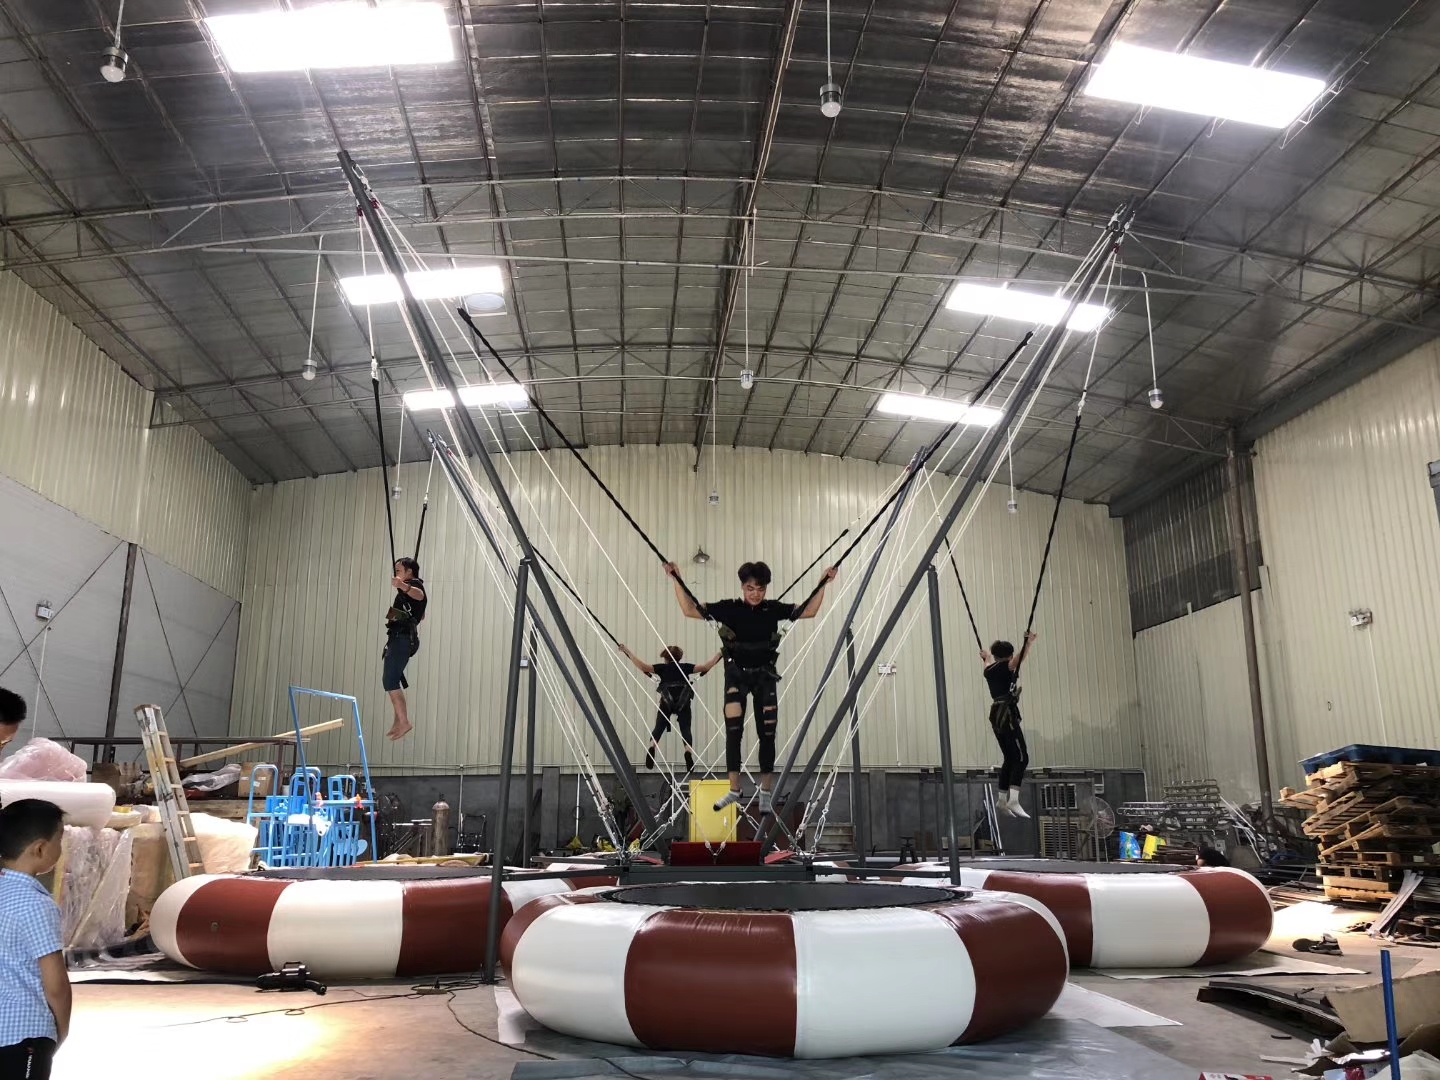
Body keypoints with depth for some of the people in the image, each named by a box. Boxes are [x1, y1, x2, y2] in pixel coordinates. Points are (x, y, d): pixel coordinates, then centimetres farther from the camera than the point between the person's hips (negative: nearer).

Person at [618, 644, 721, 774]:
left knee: (659, 727, 2)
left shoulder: (662, 667, 14)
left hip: (666, 702, -1)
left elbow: (643, 666, 2)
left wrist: (628, 652, 7)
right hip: (683, 702, 1)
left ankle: (652, 747, -24)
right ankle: (689, 750, -25)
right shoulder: (685, 667, 17)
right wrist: (718, 655, 23)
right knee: (685, 728, 0)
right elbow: (706, 667, 13)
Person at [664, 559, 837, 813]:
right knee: (733, 731, -10)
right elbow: (690, 610, -11)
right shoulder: (728, 608, -9)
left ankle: (765, 792, 16)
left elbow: (809, 611, 1)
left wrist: (823, 583, -8)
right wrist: (677, 580, -20)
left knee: (767, 734, 4)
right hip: (736, 675, -1)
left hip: (764, 676, 1)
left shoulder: (773, 609, -5)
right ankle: (734, 790, 1)